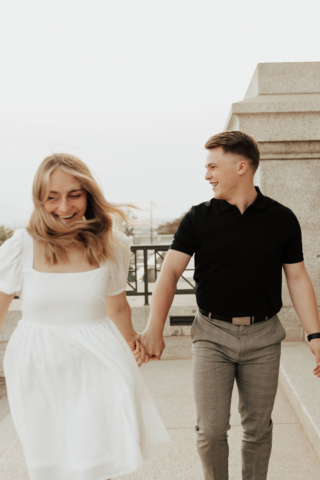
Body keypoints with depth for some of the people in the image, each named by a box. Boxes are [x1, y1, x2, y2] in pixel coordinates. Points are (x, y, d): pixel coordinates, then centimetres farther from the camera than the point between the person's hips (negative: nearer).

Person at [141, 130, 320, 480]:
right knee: (211, 429, 1)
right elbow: (170, 271, -7)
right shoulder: (198, 219, -2)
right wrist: (154, 328, -18)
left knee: (258, 428, 12)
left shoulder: (281, 219, -1)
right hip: (212, 333, 0)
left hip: (263, 336, 1)